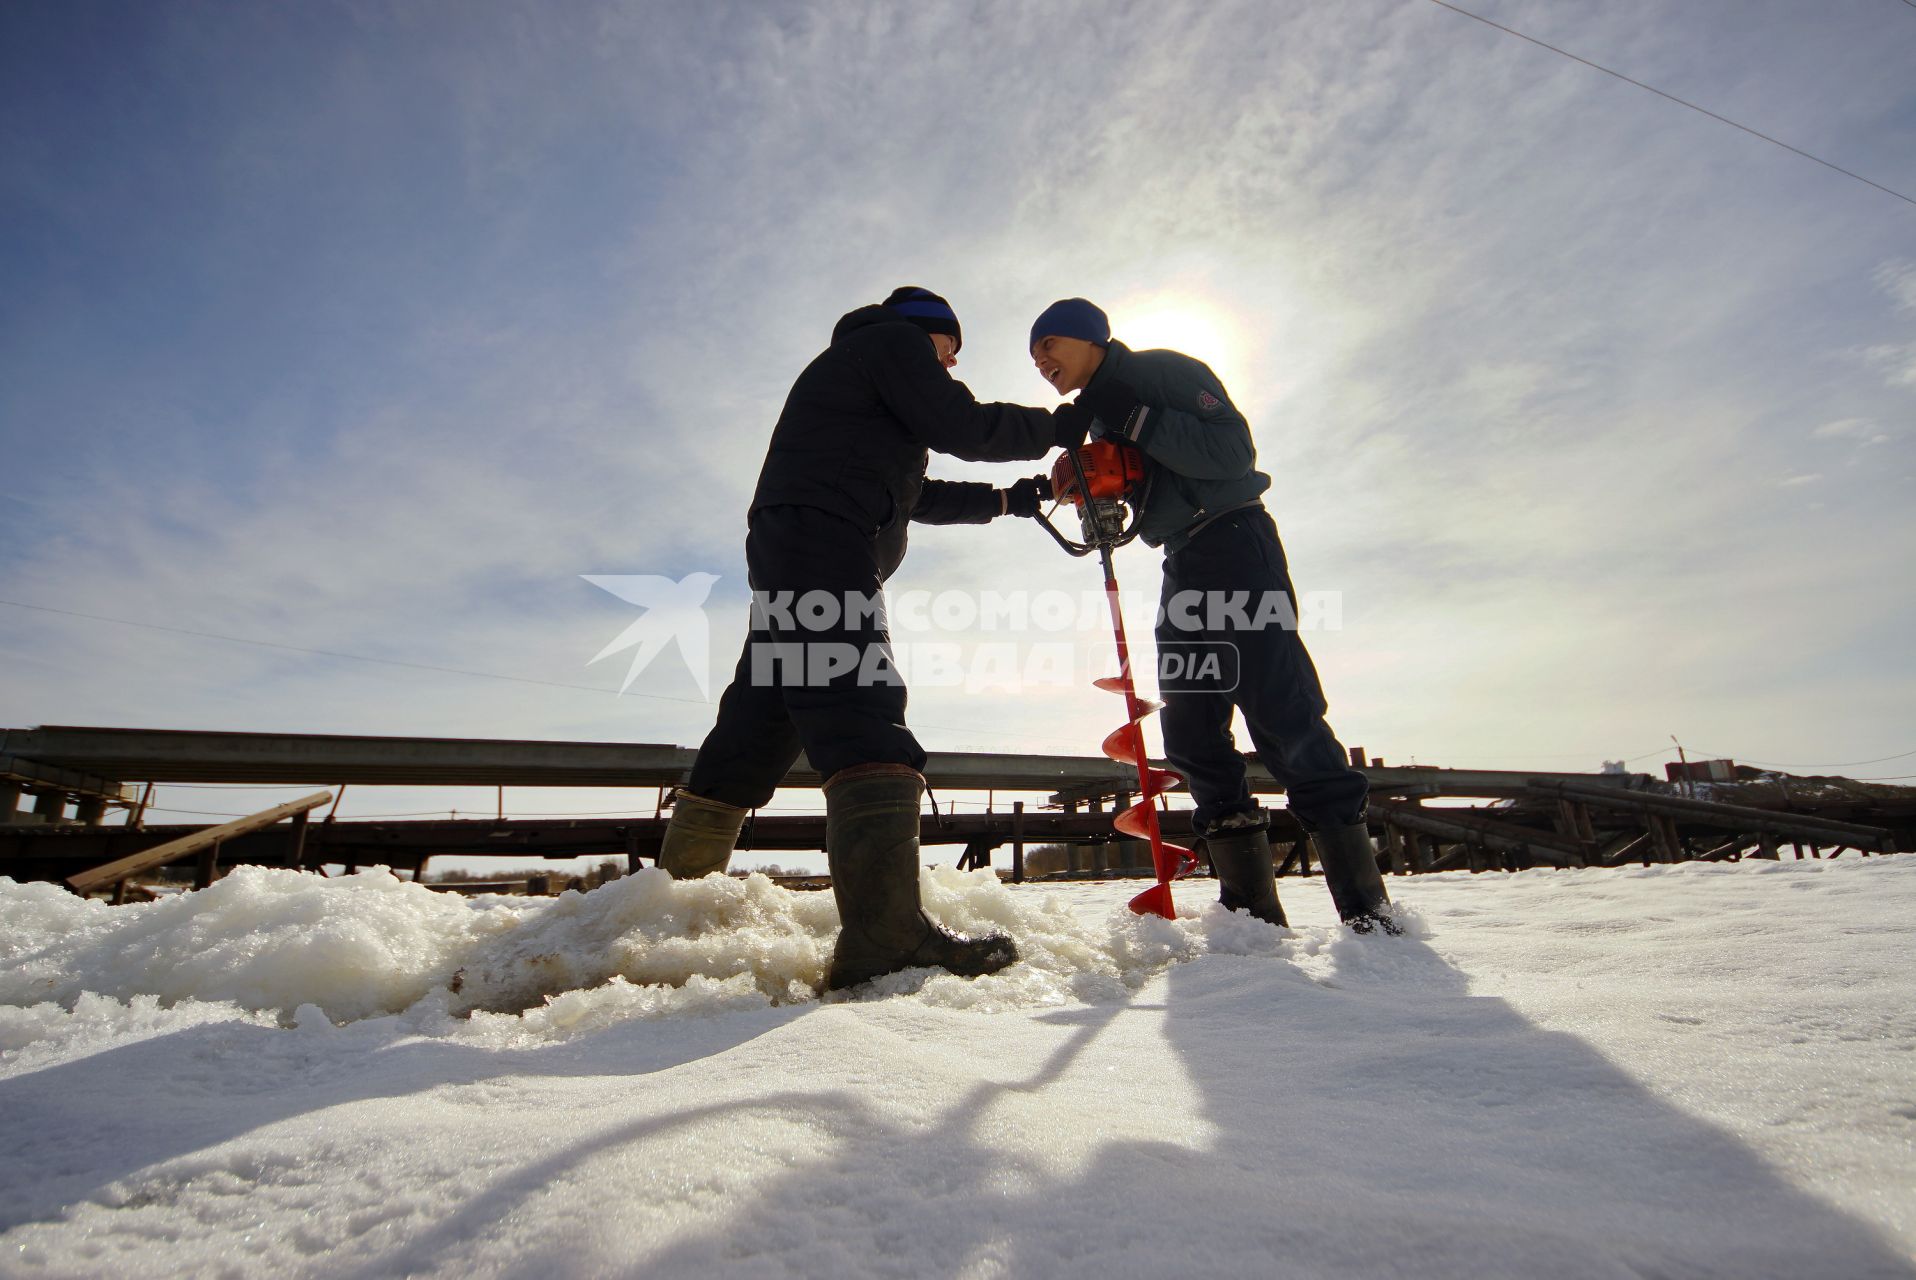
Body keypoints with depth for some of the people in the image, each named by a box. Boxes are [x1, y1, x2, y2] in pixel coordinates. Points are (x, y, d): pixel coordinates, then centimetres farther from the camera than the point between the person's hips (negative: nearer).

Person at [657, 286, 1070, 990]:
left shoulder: (847, 366, 40)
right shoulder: (895, 340, 11)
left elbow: (916, 495, 37)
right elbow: (960, 427, -4)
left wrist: (1012, 497, 34)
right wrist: (1057, 427, 10)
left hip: (785, 545, 10)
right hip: (821, 542, -10)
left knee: (759, 727, 9)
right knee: (866, 718, -24)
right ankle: (886, 933, -35)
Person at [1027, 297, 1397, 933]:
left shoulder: (1161, 370, -3)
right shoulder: (1100, 419, 21)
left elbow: (1233, 449, -16)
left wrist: (1136, 420, -19)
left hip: (1235, 544, -8)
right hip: (1185, 569, 8)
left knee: (1283, 716, -14)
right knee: (1191, 732, 0)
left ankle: (1367, 908, -7)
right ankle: (1253, 911, 4)